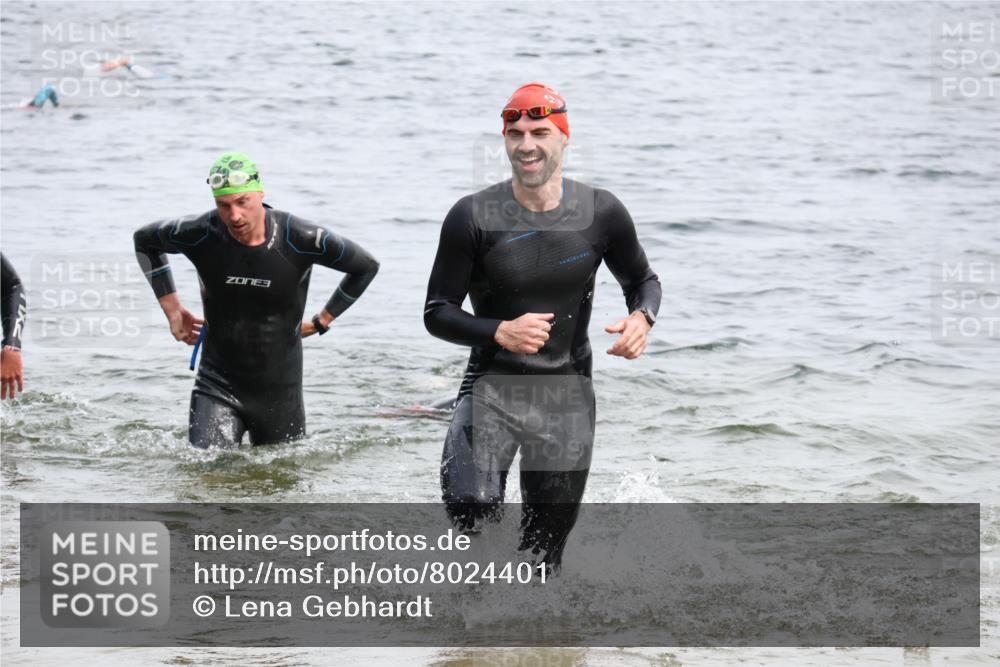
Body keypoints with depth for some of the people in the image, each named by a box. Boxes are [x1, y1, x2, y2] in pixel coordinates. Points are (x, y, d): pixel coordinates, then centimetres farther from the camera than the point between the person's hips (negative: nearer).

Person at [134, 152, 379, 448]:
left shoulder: (300, 239, -17)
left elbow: (366, 266, -2)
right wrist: (172, 310, 4)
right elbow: (145, 239, 8)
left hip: (280, 390, 1)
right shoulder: (200, 234, -14)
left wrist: (321, 321, 1)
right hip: (217, 387, 0)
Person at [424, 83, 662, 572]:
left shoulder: (601, 213, -3)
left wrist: (641, 318, -9)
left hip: (567, 391, 2)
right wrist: (500, 332, -23)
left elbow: (642, 280, 14)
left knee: (543, 558, 6)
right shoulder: (473, 217, -10)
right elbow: (437, 313, -5)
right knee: (470, 509, -26)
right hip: (493, 384, -2)